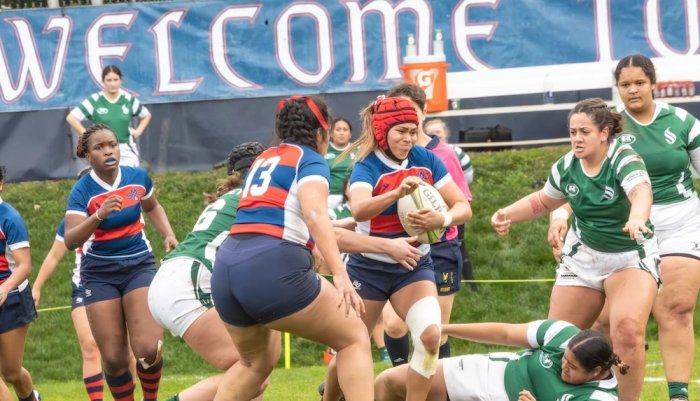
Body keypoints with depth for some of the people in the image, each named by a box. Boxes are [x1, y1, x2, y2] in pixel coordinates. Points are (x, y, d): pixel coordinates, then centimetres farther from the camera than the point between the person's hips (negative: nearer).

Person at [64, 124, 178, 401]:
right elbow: (70, 241, -25)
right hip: (99, 274, -1)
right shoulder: (82, 191, -12)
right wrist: (99, 215, -39)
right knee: (114, 358, -5)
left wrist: (168, 235, 3)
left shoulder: (138, 177, -3)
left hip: (139, 266, 1)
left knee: (148, 349, -15)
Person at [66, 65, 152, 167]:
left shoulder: (129, 100, 4)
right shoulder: (94, 101, -6)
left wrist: (138, 131, 6)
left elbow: (146, 115, 21)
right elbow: (71, 118, -5)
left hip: (127, 151, 3)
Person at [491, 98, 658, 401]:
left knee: (628, 331, -26)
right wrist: (508, 214, 1)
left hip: (630, 256, -5)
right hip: (583, 257, 5)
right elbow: (543, 201, 17)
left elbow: (641, 191, -44)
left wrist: (637, 219, -66)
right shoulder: (566, 167, -4)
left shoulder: (624, 159, -22)